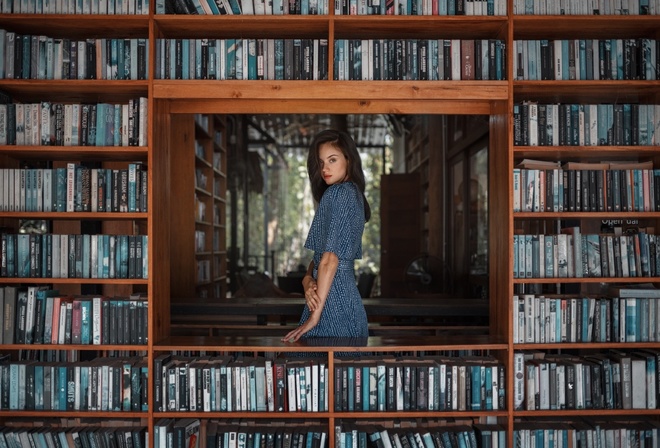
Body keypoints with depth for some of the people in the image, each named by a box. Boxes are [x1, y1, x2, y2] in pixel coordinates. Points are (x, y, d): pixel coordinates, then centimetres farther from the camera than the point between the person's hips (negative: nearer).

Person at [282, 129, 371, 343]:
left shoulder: (338, 193, -12)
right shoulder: (353, 193, 16)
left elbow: (330, 258, -17)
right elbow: (319, 251, 14)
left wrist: (315, 315, -16)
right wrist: (307, 279, -6)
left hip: (333, 293, -9)